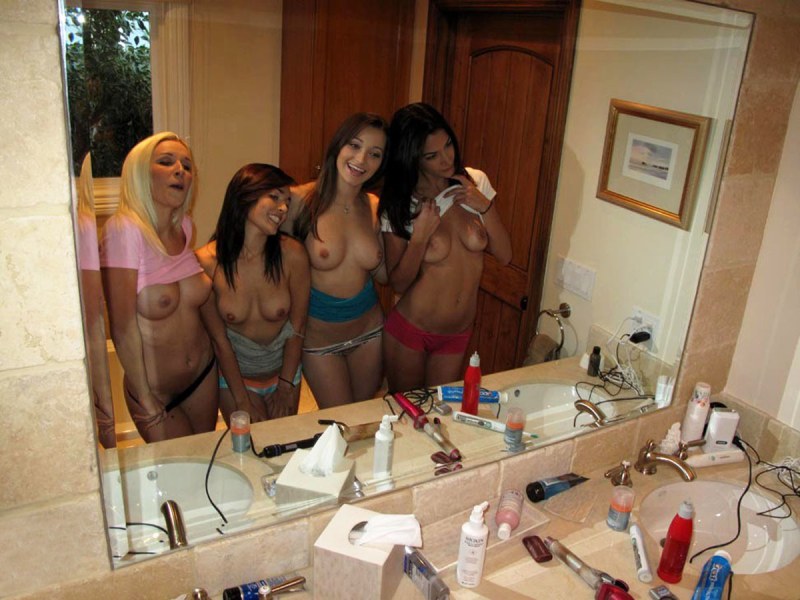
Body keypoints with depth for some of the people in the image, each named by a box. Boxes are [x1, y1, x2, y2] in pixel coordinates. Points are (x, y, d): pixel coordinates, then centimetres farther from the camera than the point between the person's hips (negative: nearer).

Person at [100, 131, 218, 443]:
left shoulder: (185, 226, -1)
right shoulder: (124, 230, -20)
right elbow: (123, 327, -19)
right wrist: (147, 404, -14)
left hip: (204, 375, 6)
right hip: (154, 391, -5)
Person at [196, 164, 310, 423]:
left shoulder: (292, 254, -21)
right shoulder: (207, 262, -24)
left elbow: (297, 328, -10)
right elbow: (219, 340, -15)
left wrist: (286, 389, -3)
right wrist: (243, 401, -8)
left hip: (284, 370, 2)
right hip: (233, 374, -2)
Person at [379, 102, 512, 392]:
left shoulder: (475, 183, -5)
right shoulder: (398, 205, -12)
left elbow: (504, 256, -4)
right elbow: (398, 283, -10)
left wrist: (484, 206, -18)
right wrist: (419, 236, -24)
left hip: (458, 334, 2)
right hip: (410, 331, -2)